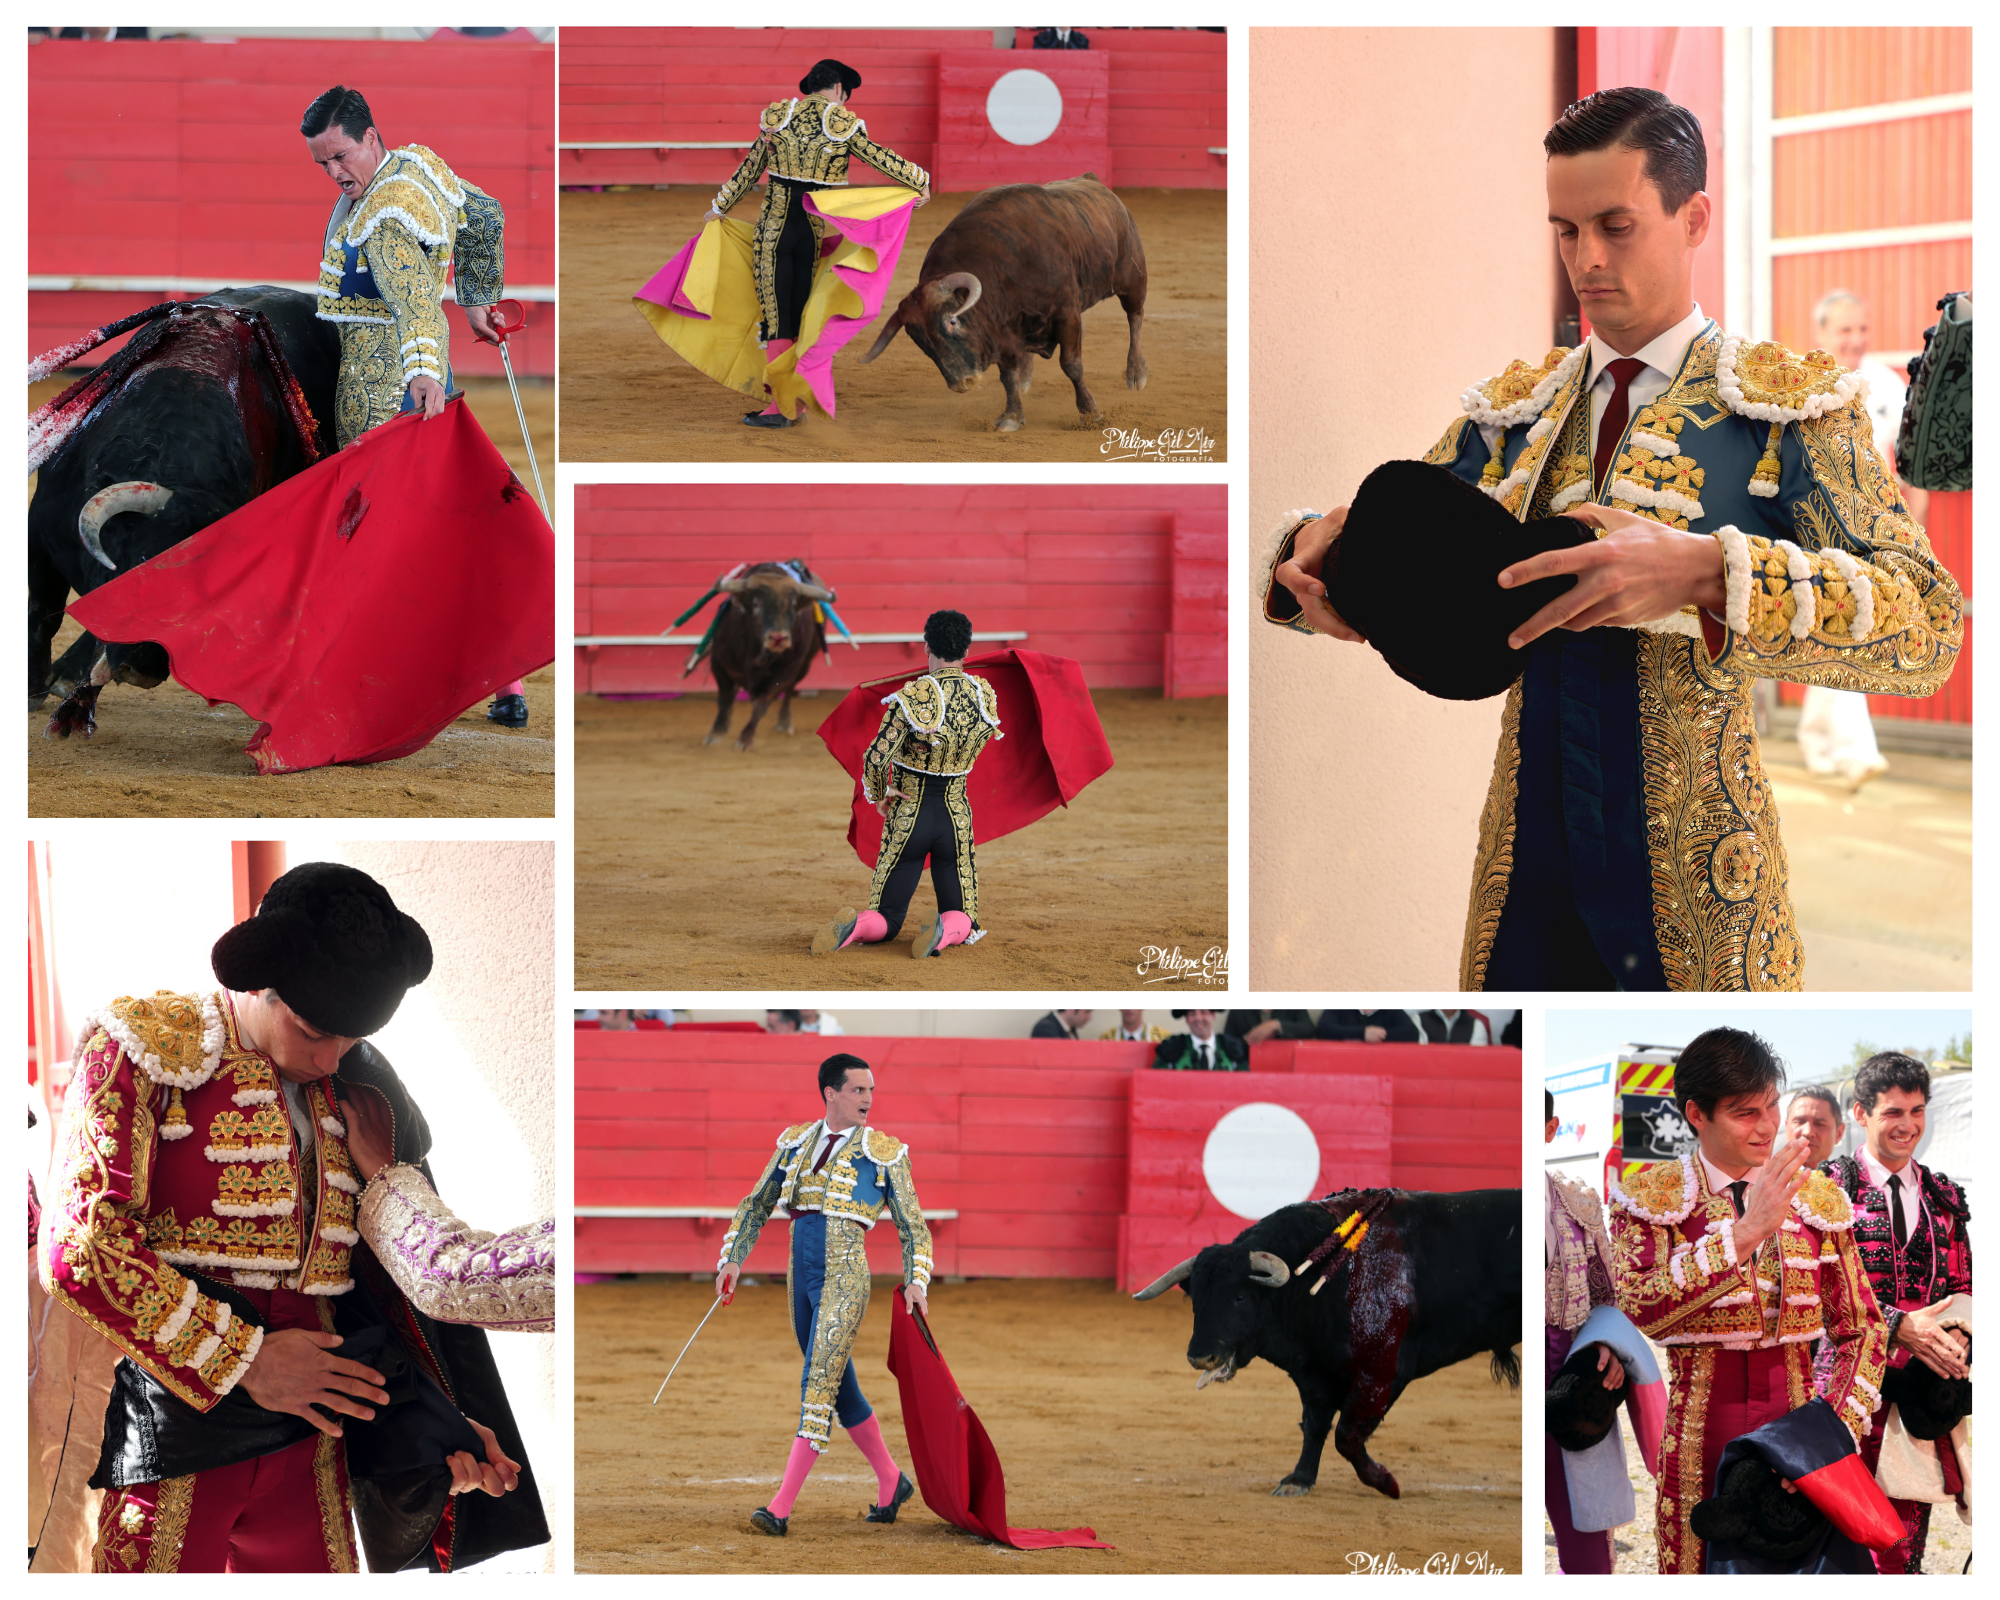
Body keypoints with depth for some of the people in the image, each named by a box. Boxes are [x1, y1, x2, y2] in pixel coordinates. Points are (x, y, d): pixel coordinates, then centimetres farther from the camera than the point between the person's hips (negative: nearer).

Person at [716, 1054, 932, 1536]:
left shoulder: (885, 1152, 3)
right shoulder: (795, 1142, 13)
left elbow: (913, 1227, 6)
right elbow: (755, 1206, 20)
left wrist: (917, 1281, -8)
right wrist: (733, 1259, 7)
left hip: (845, 1276, -5)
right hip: (801, 1277, 5)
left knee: (819, 1386, -13)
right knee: (839, 1388, 13)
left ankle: (781, 1507, -18)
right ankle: (891, 1481, 30)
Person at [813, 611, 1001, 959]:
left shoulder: (912, 697, -18)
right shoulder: (986, 695, -6)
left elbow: (875, 758, -22)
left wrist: (877, 796, -4)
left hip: (908, 817, -1)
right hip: (956, 817, 1)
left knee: (886, 921, 11)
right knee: (962, 918, 14)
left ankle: (852, 928, -25)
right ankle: (947, 931, -24)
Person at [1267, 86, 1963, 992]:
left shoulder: (1787, 402, -4)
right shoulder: (1513, 408, 12)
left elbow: (1928, 623, -16)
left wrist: (1705, 573, -32)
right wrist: (1322, 554, -14)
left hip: (1693, 883, -4)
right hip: (1529, 864, 4)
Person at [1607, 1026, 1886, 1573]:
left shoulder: (1817, 1199, 9)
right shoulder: (1648, 1198, -2)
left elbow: (1862, 1328, 12)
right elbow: (1639, 1308, -20)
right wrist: (1745, 1232, -25)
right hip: (1696, 1439, -2)